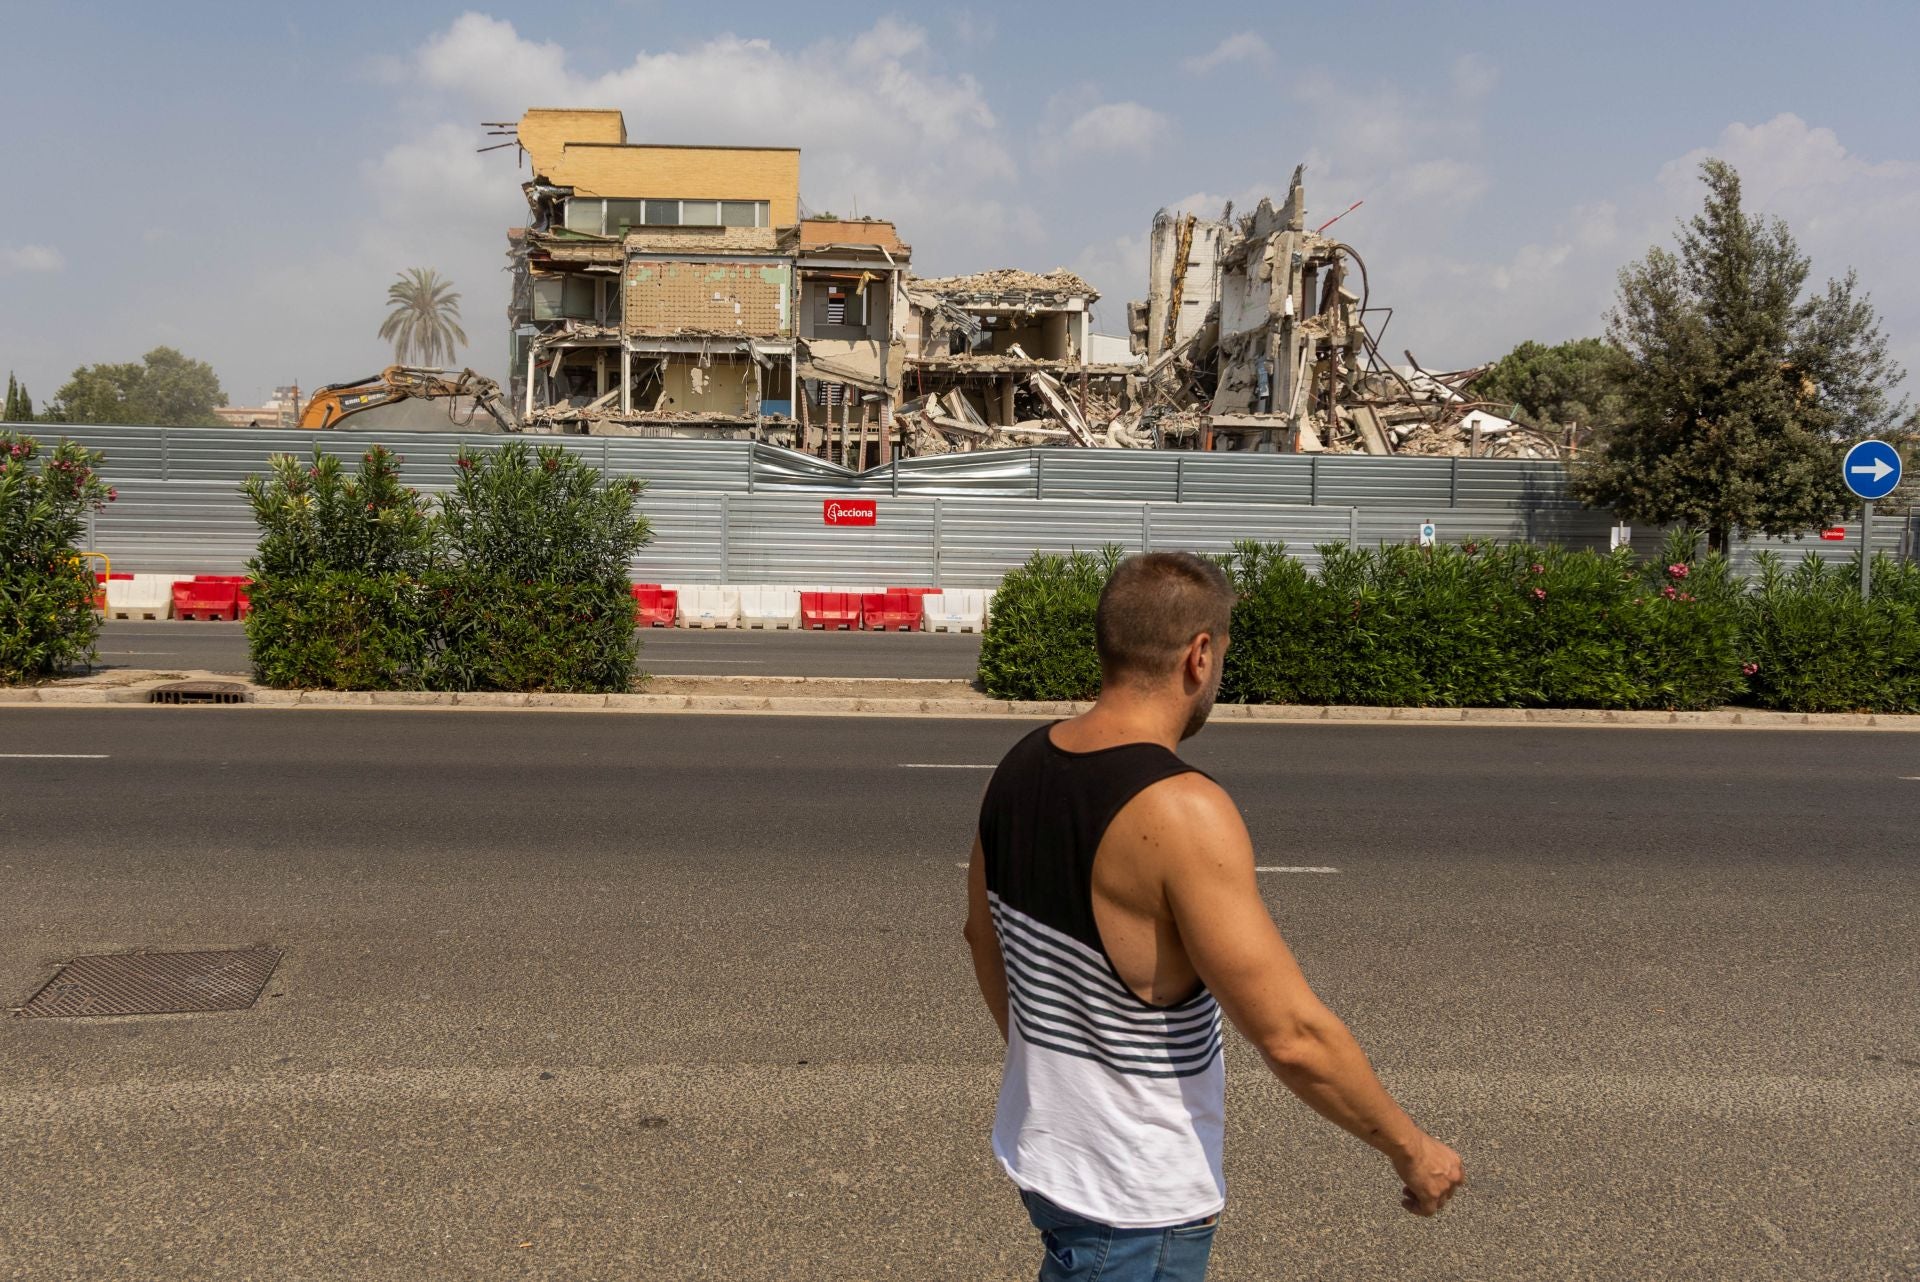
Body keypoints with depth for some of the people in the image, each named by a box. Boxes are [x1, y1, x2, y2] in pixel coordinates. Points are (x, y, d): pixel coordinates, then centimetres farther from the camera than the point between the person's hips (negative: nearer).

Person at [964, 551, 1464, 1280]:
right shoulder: (1182, 813, -27)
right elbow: (1293, 1037, -26)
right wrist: (1411, 1152, -11)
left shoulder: (1022, 768, -3)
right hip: (1132, 1196, -8)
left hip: (1040, 1144, 8)